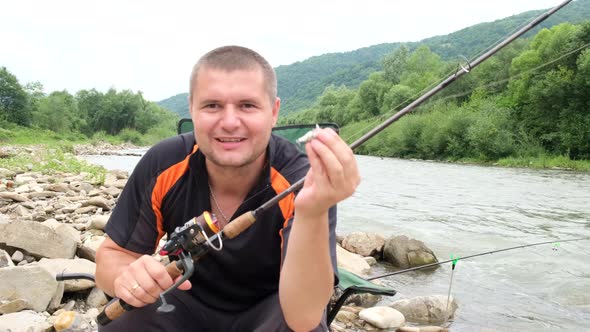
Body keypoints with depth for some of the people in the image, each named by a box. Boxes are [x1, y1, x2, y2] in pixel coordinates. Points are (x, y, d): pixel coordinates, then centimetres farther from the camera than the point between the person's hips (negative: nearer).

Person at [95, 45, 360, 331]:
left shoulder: (300, 182, -29)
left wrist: (313, 214, -54)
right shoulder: (162, 166, -19)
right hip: (188, 303, 3)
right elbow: (112, 256, -7)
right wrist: (127, 276, -31)